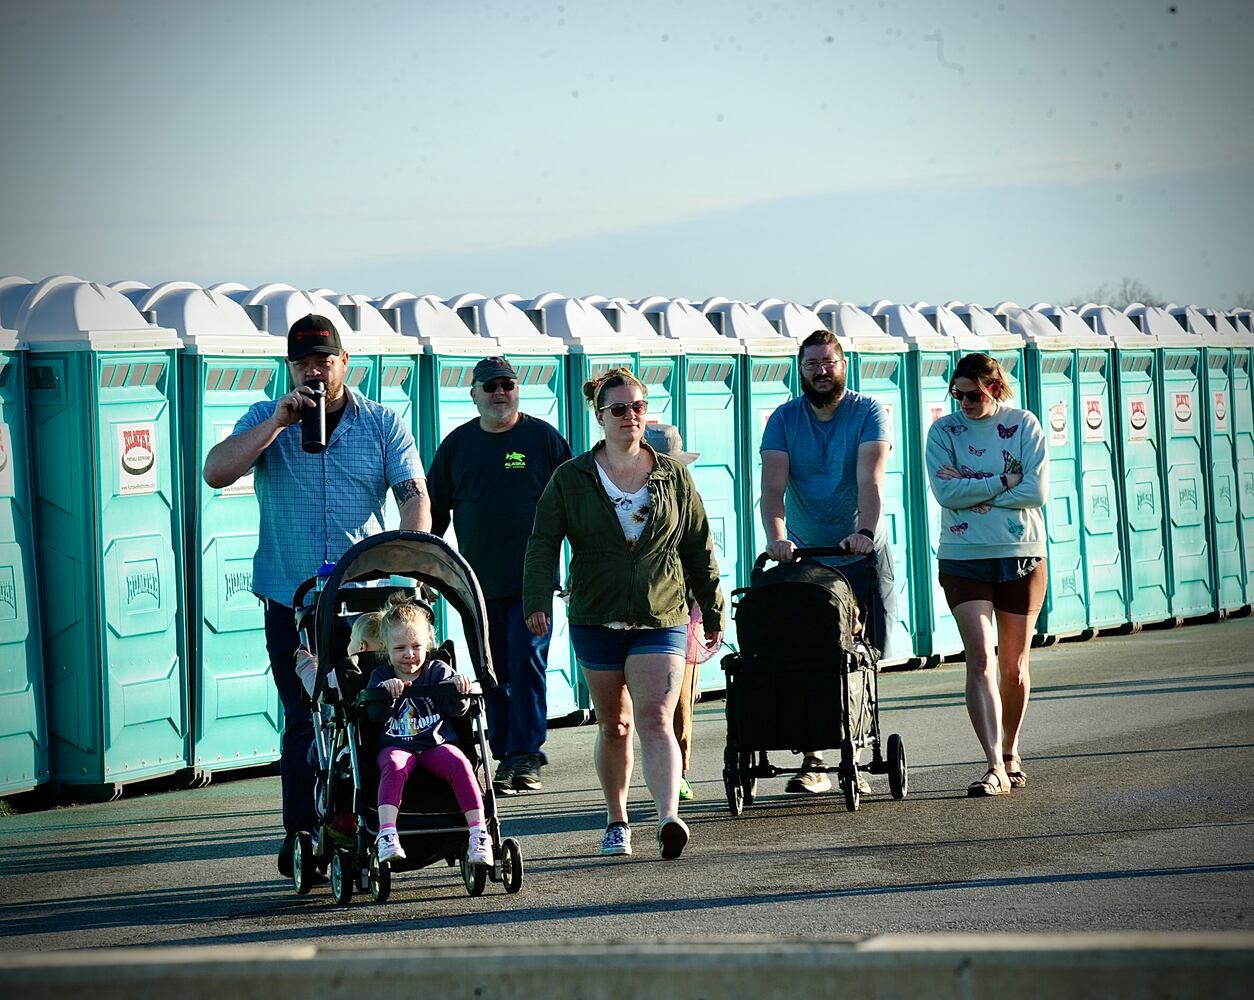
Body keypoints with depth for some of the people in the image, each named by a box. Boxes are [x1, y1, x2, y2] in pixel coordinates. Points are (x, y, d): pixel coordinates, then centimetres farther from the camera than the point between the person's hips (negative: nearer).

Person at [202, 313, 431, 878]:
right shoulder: (266, 420, 6)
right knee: (303, 721, -1)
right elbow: (216, 472, -9)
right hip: (292, 599, 0)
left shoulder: (382, 424, 7)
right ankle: (301, 839, 3)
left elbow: (414, 494, -1)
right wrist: (280, 421, -15)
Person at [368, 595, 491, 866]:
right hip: (396, 745, -1)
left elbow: (457, 710, 1)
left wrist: (459, 690, -21)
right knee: (394, 767, -35)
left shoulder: (438, 671, 13)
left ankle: (479, 833, -33)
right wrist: (385, 692, -26)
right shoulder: (380, 677, 12)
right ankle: (386, 835, -46)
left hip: (436, 744, 1)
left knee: (460, 765, -30)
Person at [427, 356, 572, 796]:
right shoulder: (457, 444, 9)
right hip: (478, 582, 3)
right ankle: (505, 758, 10)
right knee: (494, 675, 5)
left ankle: (525, 756, -9)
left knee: (527, 664, -10)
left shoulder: (543, 438, 2)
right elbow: (434, 511, 14)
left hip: (532, 580, -3)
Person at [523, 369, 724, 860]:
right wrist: (537, 600, -17)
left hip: (661, 621, -1)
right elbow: (543, 543, -2)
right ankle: (616, 821, 24)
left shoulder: (673, 476, 6)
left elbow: (699, 549, 11)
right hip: (596, 621, 1)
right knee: (613, 725, 10)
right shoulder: (571, 479, 3)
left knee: (655, 718, -16)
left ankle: (669, 819, -29)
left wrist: (713, 612, 13)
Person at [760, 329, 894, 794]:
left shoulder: (869, 413, -5)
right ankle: (812, 761, -2)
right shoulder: (784, 419, 1)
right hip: (803, 557, 1)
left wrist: (865, 532, -36)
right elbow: (774, 484, -12)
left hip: (862, 556, -1)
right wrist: (776, 537, -30)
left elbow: (870, 480, -19)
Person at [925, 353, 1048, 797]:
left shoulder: (1023, 425, -1)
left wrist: (971, 490, -13)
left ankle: (1010, 753, 28)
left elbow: (1037, 492, -11)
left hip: (1022, 555, 1)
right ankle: (996, 767, -20)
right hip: (964, 559, -1)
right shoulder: (943, 431, 0)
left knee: (1014, 666, 9)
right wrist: (1004, 482, -13)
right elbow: (945, 492, -13)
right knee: (981, 660, -14)